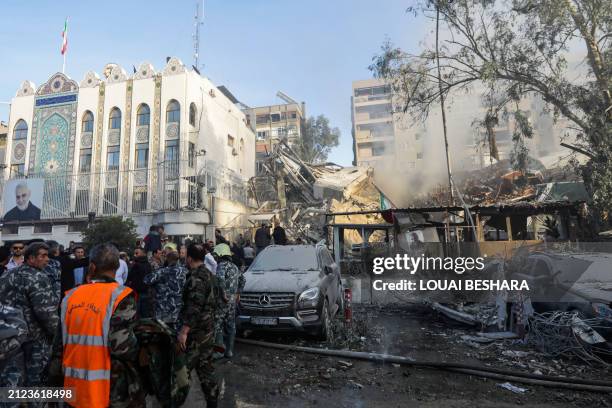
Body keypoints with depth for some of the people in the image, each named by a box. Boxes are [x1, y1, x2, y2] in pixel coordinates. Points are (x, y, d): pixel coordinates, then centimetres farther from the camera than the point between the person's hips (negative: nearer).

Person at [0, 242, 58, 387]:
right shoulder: (38, 279, -20)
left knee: (14, 380, 22)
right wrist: (57, 332, -10)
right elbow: (46, 312, -25)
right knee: (34, 379, 5)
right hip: (34, 339, -8)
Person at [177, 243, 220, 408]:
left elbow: (194, 307, -25)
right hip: (208, 329, 9)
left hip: (196, 331, -9)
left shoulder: (196, 277, -17)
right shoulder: (210, 275, 12)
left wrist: (184, 331, -24)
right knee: (206, 366, 15)